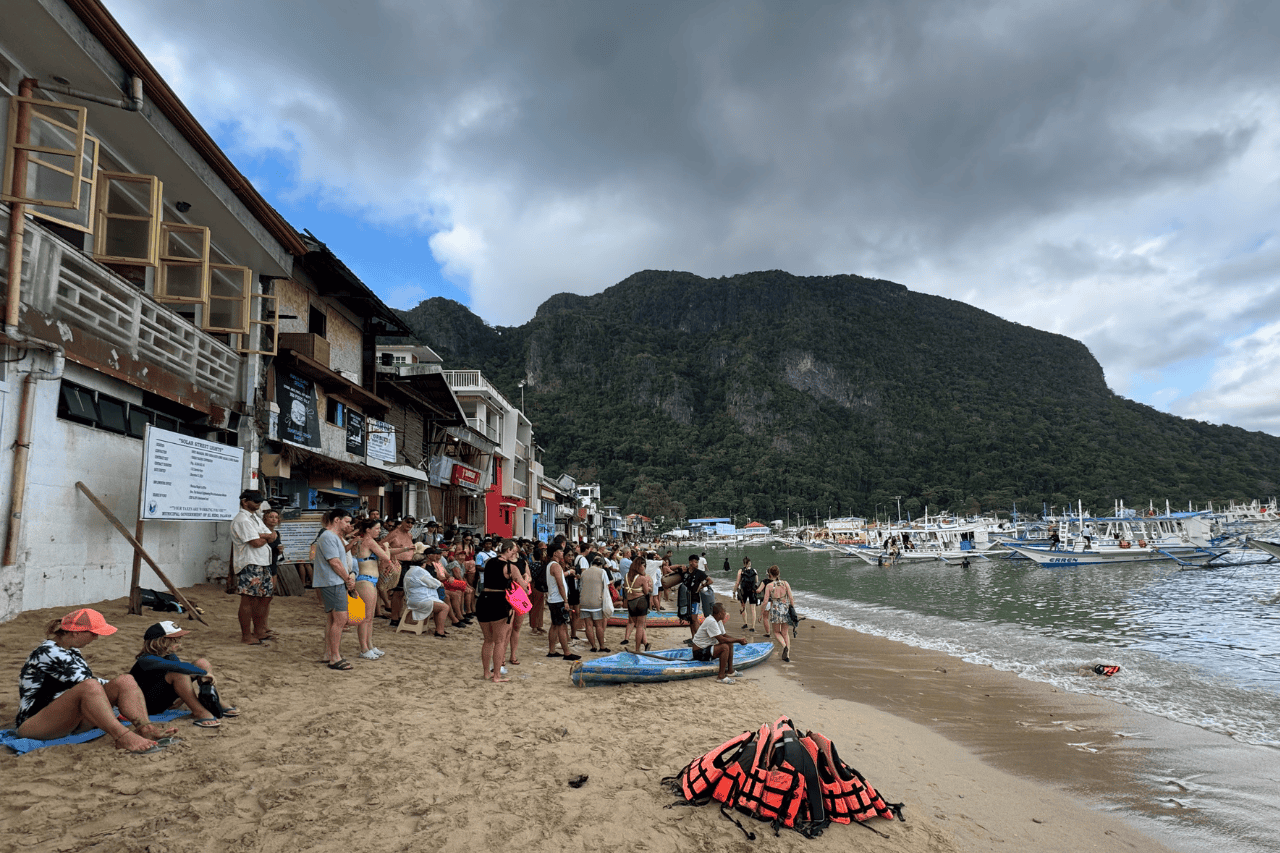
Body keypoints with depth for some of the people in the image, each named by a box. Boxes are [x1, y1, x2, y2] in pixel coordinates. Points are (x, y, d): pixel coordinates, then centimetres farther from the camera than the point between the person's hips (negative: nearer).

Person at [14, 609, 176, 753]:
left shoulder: (71, 651, 15)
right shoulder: (48, 653, -15)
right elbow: (85, 683, -19)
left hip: (71, 721, 9)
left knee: (126, 681, -10)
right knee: (89, 687, -37)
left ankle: (145, 727, -32)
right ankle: (123, 738, -48)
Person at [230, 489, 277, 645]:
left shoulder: (255, 518, 20)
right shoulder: (242, 520, -12)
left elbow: (274, 536, 11)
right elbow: (256, 543, -20)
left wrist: (263, 536, -10)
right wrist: (267, 538, 0)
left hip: (263, 563, 10)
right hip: (249, 564, -10)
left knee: (265, 597, 12)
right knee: (248, 599, -5)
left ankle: (258, 631, 22)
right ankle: (246, 636, 2)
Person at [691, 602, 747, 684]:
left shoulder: (718, 621, 7)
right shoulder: (711, 622, -24)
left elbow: (725, 635, 12)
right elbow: (721, 640, -27)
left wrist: (739, 639, -5)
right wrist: (738, 640, -18)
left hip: (707, 648, 10)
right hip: (699, 652, -10)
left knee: (730, 644, 8)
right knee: (725, 647, -27)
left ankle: (730, 671, 12)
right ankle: (721, 677, -22)